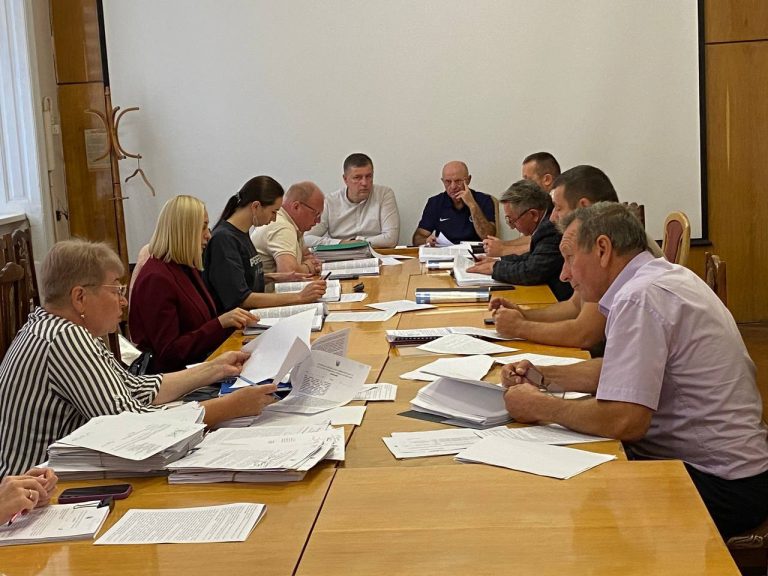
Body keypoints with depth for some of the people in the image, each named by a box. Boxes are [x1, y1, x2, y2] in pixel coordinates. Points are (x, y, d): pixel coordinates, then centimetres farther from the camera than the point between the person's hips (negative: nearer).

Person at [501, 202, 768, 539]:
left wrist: (540, 407, -13)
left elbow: (624, 421, -27)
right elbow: (618, 370, 22)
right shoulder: (664, 277, 10)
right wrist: (542, 376, 12)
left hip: (717, 484, -9)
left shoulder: (639, 298, -21)